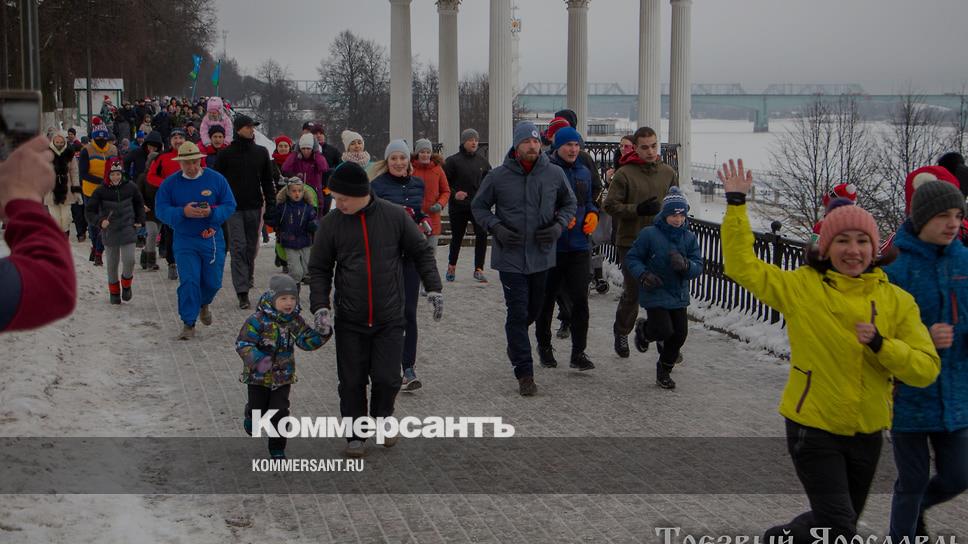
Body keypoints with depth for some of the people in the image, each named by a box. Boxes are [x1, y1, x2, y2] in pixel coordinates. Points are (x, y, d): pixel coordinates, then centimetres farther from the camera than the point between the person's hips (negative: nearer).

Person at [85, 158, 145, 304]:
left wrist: (139, 220, 8)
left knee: (129, 260, -10)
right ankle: (114, 291, 29)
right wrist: (100, 221, -25)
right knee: (112, 263, 11)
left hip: (128, 230, 0)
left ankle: (126, 284, 19)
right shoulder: (101, 192, -10)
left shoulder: (130, 188, -4)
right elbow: (90, 211, -9)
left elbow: (139, 204, 15)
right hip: (110, 231, 0)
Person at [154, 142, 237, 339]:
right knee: (188, 282, -10)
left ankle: (203, 304, 42)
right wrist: (183, 212, -24)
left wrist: (212, 212, -23)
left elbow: (229, 206, -3)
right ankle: (188, 324, 0)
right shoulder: (170, 183, -2)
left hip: (213, 240, 1)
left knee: (213, 282, 9)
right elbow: (161, 210, -7)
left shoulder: (216, 179, -2)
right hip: (184, 241, -1)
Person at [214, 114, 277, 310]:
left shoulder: (261, 152, 7)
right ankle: (242, 292, -11)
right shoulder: (226, 153, -1)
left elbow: (267, 181, 11)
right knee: (238, 247, -8)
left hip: (254, 207, 3)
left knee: (251, 247, 11)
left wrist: (271, 204, 5)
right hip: (233, 207, -3)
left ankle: (248, 277, 34)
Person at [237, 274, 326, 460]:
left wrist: (321, 333, -19)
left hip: (283, 377, 3)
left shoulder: (295, 321, -4)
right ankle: (251, 422, 51)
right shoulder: (258, 321, -20)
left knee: (280, 413, 1)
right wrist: (257, 359, -38)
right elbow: (242, 344, -23)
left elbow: (306, 341, 0)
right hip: (258, 377, -3)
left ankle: (277, 449, 15)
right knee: (257, 408, 14)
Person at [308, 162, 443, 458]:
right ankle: (355, 434, 24)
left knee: (387, 379, -1)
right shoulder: (331, 223, -4)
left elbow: (421, 252, 5)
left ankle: (382, 418, 29)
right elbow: (319, 269, 4)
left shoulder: (395, 216, -6)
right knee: (352, 382, 5)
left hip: (389, 319, -1)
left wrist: (433, 288, -2)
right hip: (349, 321, 1)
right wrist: (320, 306, -8)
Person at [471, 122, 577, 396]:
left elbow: (570, 203, 13)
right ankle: (525, 372, 2)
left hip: (542, 256, 3)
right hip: (510, 257, -3)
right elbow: (479, 207, 5)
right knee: (518, 313, -4)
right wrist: (496, 228, -12)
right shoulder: (498, 176, -7)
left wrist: (559, 225, -6)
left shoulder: (554, 174, -2)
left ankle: (515, 343, 47)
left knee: (533, 309, 18)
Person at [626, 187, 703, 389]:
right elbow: (632, 258, -3)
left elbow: (698, 267, -3)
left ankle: (664, 370, 28)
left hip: (679, 295, 4)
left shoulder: (689, 238, 0)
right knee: (664, 330, -16)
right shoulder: (649, 234, -11)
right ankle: (643, 329, 23)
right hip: (655, 294, -4)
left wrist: (685, 265, -25)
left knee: (680, 333, 3)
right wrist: (643, 275, -20)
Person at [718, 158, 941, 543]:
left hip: (867, 434, 4)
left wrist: (880, 344, -24)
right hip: (813, 428, -4)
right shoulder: (801, 286, -7)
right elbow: (741, 266, -7)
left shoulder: (897, 301, -3)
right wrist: (736, 205, -13)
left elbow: (926, 369, -8)